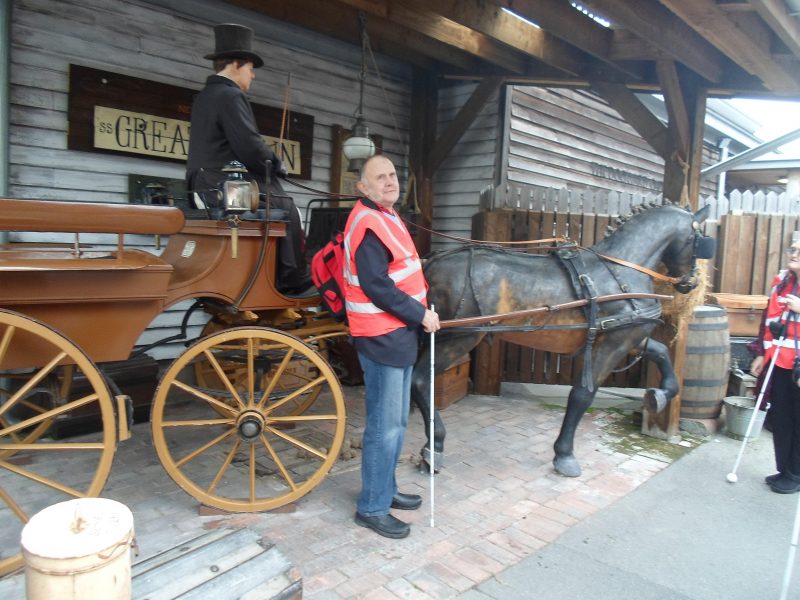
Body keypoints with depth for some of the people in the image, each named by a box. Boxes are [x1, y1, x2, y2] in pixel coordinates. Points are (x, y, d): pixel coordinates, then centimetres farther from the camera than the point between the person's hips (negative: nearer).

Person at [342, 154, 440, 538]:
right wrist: (421, 315, -16)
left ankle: (385, 490, 34)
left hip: (398, 334, 10)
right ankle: (372, 508, 14)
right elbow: (376, 287, -24)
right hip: (382, 337, -10)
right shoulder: (368, 223, -17)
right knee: (384, 427, -1)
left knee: (396, 421, 19)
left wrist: (419, 312, 13)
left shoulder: (386, 216, 15)